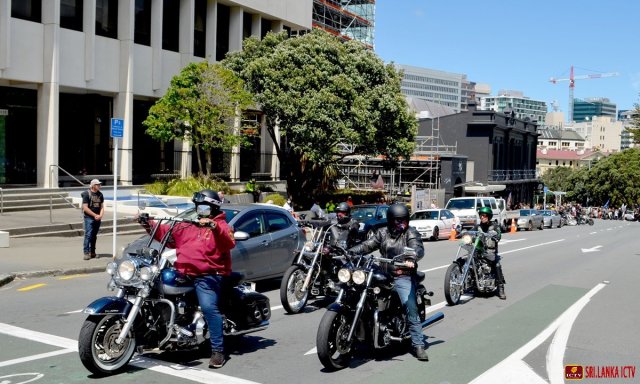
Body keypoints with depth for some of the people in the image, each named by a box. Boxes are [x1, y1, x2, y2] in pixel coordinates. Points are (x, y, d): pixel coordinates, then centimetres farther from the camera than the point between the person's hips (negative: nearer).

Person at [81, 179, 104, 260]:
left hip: (98, 219, 6)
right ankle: (86, 253, -8)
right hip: (89, 218, -6)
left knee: (94, 236, 11)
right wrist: (95, 215, -13)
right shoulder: (87, 194, -7)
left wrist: (100, 215, -6)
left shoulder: (100, 194, 11)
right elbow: (85, 208, -11)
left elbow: (102, 206, 13)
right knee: (88, 235, -10)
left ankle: (92, 252, 18)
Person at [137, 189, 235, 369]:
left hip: (207, 276, -7)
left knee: (209, 307, -26)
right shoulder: (187, 225, 24)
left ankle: (217, 350, -22)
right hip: (182, 273, 8)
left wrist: (213, 227, -31)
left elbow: (229, 243, -17)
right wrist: (149, 225, 11)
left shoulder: (220, 225, 3)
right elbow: (166, 232, 24)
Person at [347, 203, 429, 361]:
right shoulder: (382, 232, 15)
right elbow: (367, 245, 9)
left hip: (404, 276, -4)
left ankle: (418, 345, -10)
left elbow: (418, 249, -17)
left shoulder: (411, 233, 0)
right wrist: (348, 252, -5)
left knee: (412, 310, -18)